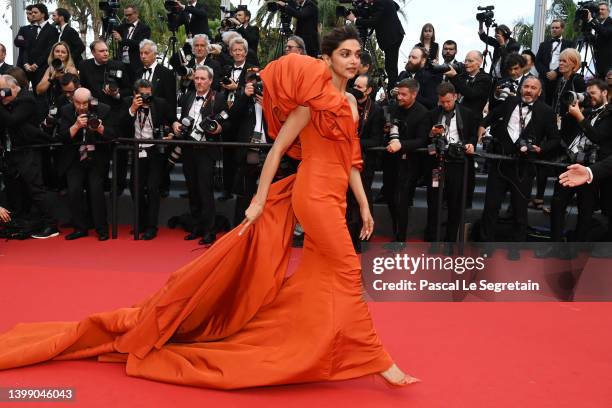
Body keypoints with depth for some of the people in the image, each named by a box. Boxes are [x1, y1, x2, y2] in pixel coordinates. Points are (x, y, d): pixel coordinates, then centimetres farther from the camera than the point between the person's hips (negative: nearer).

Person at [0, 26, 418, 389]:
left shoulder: (351, 104, 15)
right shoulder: (316, 97, -9)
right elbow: (277, 148, -9)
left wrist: (365, 206, 15)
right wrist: (259, 200, -10)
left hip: (332, 197, 9)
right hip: (315, 195, -9)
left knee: (320, 280, 12)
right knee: (347, 273, -6)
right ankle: (379, 361, 5)